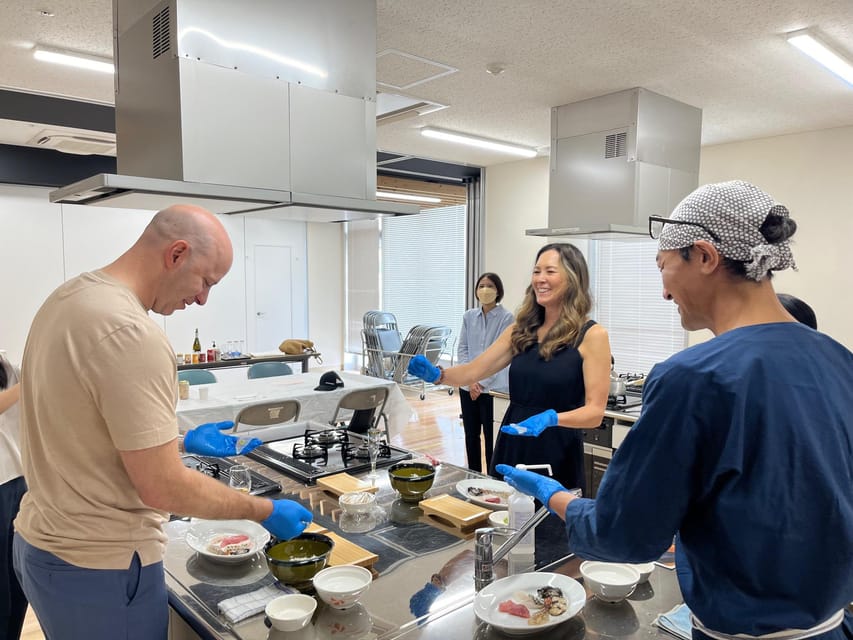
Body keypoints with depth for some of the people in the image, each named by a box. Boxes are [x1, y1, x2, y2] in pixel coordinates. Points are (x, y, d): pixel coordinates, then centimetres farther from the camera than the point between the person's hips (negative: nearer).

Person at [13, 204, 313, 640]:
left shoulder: (70, 296, 2)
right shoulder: (131, 334, -28)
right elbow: (162, 488, -25)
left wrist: (181, 442, 13)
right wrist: (265, 512, -14)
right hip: (99, 568, -9)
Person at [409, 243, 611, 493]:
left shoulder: (591, 335, -9)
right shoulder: (521, 330, 6)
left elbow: (595, 411, -13)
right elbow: (474, 371, 4)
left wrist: (552, 418, -30)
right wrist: (437, 374, -14)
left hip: (557, 456, -4)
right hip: (510, 448, 5)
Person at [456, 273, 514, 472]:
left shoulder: (506, 318, -6)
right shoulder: (469, 316, 7)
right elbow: (462, 349, 5)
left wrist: (482, 382, -13)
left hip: (493, 387, -5)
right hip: (468, 386, 5)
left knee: (491, 437, 1)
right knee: (471, 434, 13)